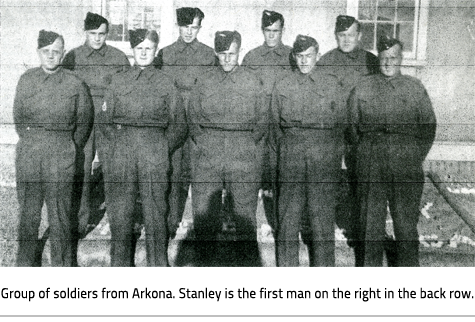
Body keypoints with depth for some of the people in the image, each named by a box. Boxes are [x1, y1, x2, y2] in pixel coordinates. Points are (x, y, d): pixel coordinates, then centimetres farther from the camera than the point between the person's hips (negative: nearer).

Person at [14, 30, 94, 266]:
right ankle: (25, 262, 20)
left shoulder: (75, 85, 1)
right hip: (28, 152, 2)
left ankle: (62, 263, 13)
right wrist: (31, 143, 9)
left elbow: (84, 122, 7)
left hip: (61, 153, -2)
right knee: (28, 209, 7)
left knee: (59, 210, 0)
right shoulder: (26, 80, 9)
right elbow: (18, 117, 14)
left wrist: (71, 150, 6)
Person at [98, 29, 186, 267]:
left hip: (154, 157, -1)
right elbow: (104, 119, 15)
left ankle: (158, 265, 10)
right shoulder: (118, 81, 13)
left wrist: (162, 149, 3)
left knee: (156, 213, -1)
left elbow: (178, 124, 9)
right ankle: (119, 264, 15)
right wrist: (118, 143, 5)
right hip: (121, 155, 2)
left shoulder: (165, 83, 9)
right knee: (120, 213, 3)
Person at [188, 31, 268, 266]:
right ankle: (203, 245, 19)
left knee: (244, 203, 3)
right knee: (201, 203, 2)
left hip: (244, 156, -1)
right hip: (208, 155, 2)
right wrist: (200, 140, 3)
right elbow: (193, 115, 14)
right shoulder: (204, 81, 9)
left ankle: (247, 247, 18)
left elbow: (262, 120, 9)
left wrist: (249, 144, 1)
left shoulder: (253, 83, 5)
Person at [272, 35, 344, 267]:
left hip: (324, 161, -1)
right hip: (290, 160, 1)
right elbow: (276, 125, 14)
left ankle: (323, 266, 12)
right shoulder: (282, 87, 12)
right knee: (287, 215, 2)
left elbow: (341, 125, 10)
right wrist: (285, 150, 7)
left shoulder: (332, 85, 9)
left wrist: (333, 157, 4)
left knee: (322, 215, 1)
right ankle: (286, 266, 13)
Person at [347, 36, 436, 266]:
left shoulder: (415, 88, 7)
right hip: (370, 168, 0)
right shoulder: (362, 89, 6)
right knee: (371, 220, 6)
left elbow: (429, 125, 10)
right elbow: (352, 126, 10)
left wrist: (416, 157, 5)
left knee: (406, 221, 5)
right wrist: (365, 153, 5)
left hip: (407, 168, 0)